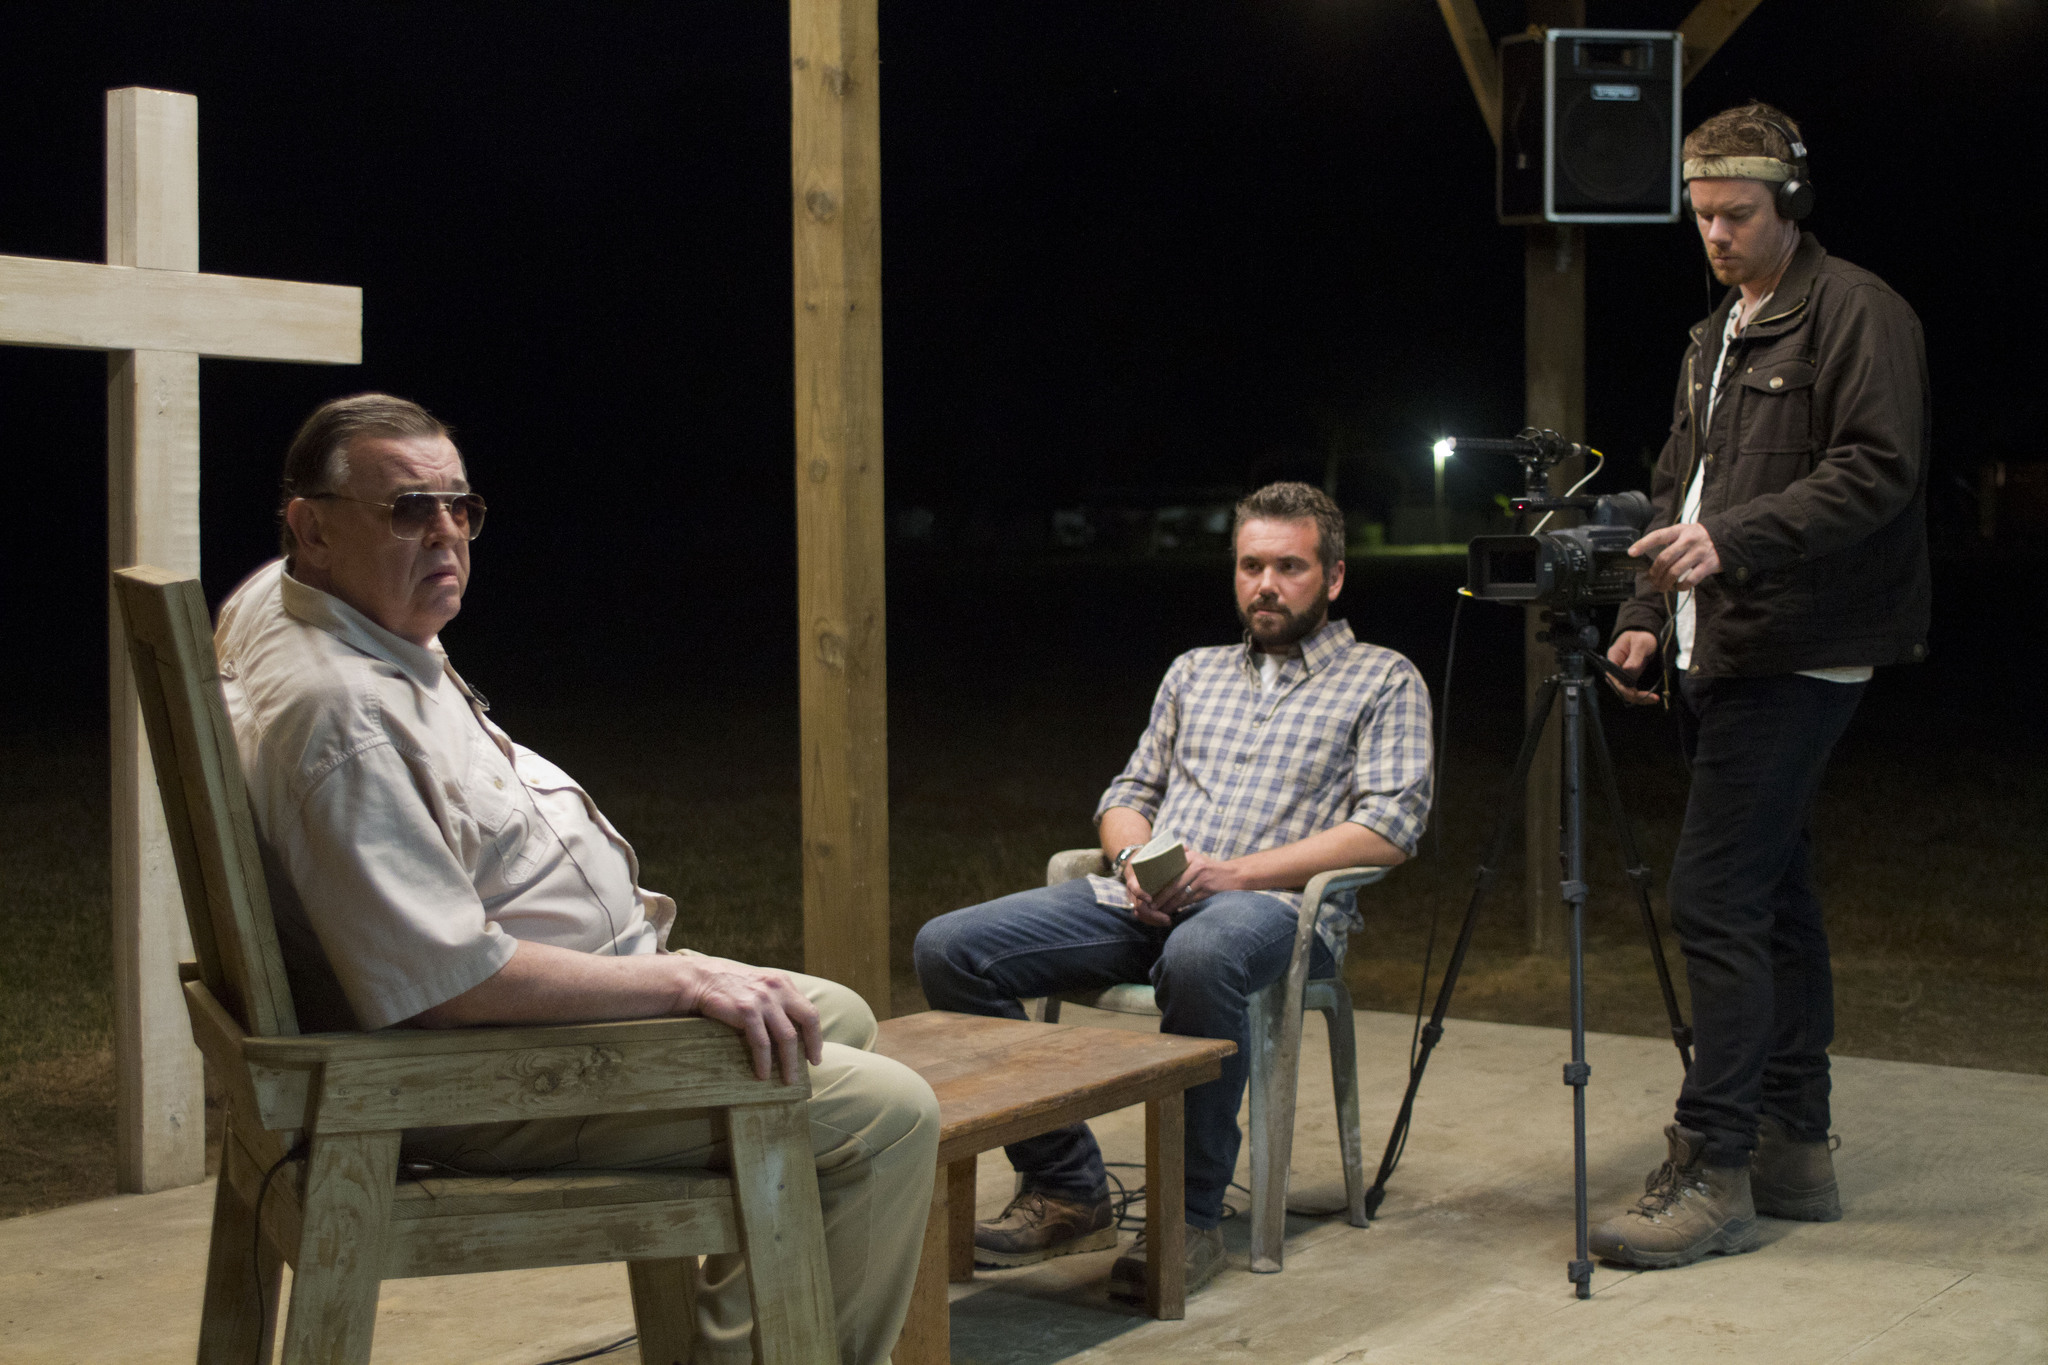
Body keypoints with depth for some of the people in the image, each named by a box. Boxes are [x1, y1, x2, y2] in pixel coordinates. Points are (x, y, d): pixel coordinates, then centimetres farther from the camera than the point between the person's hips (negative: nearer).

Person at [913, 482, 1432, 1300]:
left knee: (1200, 956, -43)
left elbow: (1390, 826, -3)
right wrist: (1137, 860, -1)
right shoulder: (1194, 673, 27)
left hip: (1272, 903, -5)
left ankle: (1192, 1217, -27)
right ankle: (1067, 1193, -10)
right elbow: (1127, 795, 25)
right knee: (949, 948, -16)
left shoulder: (1384, 681, 10)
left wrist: (1238, 870, -13)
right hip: (1143, 901, 6)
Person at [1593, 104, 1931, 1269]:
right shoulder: (1716, 337, 21)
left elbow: (1878, 471, -17)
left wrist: (1735, 539, -27)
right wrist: (1648, 616, 13)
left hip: (1798, 657, -9)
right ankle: (1795, 1148, 19)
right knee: (1775, 897, 12)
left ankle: (1714, 1173, -10)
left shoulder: (1857, 313, -7)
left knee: (1717, 898, -14)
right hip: (1728, 656, 9)